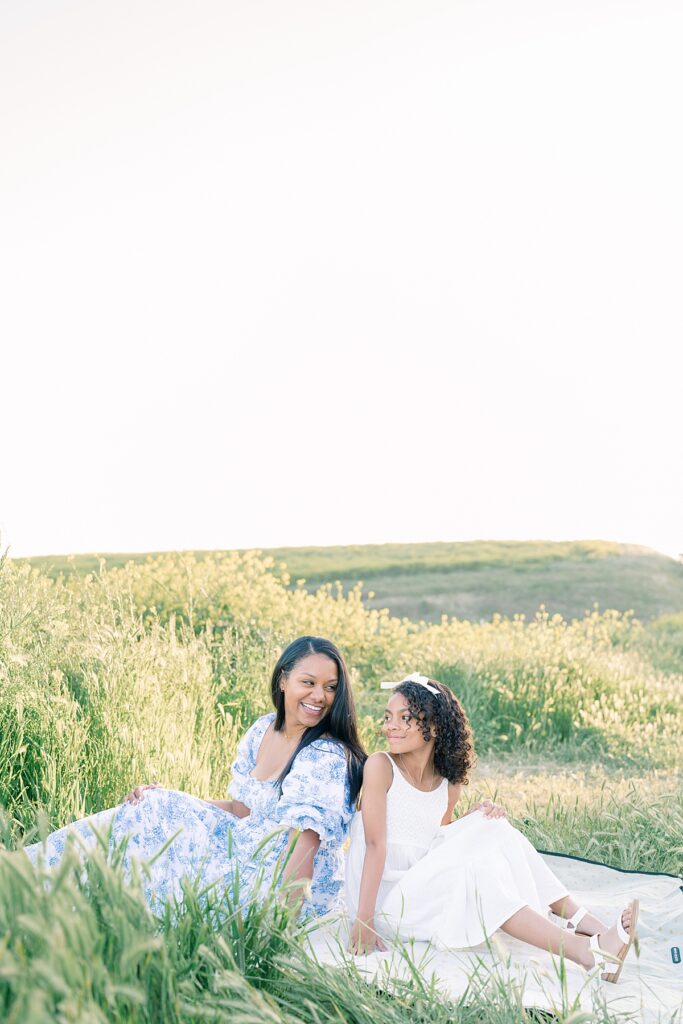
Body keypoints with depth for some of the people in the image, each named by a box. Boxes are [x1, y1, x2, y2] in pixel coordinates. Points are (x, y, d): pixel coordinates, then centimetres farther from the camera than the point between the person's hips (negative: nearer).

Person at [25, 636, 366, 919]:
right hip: (248, 857, 7)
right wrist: (168, 800, 4)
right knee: (150, 809, 0)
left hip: (293, 886, -7)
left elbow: (303, 846, -26)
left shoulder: (328, 757, -21)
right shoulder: (263, 730, 2)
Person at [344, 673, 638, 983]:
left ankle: (580, 919, -13)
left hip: (426, 893, 6)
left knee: (491, 830, -10)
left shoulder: (448, 784, 5)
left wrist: (476, 817, -7)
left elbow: (440, 847, 11)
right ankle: (588, 952, -32)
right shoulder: (381, 765, -13)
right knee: (474, 867, -26)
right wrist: (363, 919, -25)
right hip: (384, 897, -6)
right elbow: (375, 844, -19)